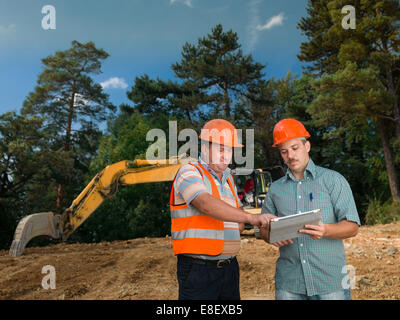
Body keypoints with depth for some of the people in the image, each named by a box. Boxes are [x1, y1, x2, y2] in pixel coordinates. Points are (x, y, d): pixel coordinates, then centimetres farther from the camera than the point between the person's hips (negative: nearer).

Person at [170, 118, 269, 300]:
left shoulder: (228, 179, 16)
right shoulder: (189, 172, -7)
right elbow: (206, 204, -26)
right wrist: (251, 218, -33)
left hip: (229, 267, 7)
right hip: (198, 269, -7)